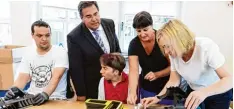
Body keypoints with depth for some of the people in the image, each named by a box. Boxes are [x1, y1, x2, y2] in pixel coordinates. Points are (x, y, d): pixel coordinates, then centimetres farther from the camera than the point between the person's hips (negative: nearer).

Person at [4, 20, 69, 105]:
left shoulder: (60, 52, -6)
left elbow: (56, 77, -18)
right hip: (32, 98, 3)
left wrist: (45, 94, -34)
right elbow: (22, 79, 3)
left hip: (55, 98, -3)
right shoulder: (28, 54, 8)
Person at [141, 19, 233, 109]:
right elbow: (174, 81, -10)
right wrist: (158, 98, -25)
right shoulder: (174, 54, -17)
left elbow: (229, 79, -34)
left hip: (218, 94, -3)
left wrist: (204, 92, -51)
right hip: (193, 92, 4)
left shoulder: (206, 47, -32)